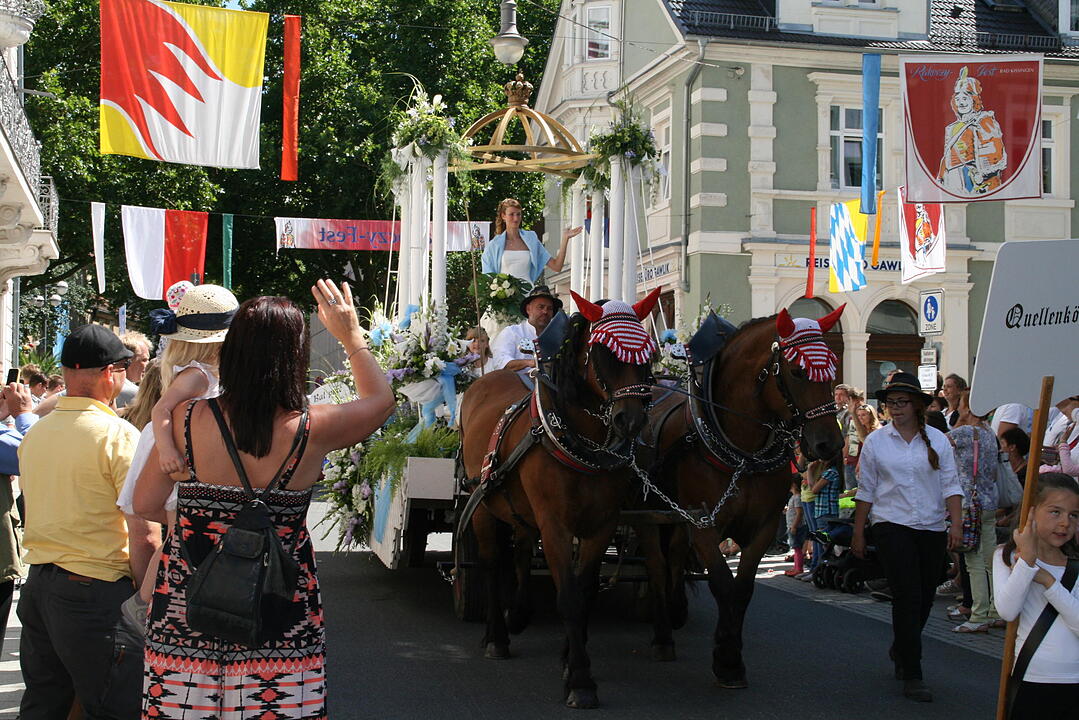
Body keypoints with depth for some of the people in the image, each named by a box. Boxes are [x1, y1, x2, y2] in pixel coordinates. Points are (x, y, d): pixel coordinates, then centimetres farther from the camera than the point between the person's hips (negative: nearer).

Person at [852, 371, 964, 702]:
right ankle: (912, 675, -7)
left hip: (932, 528, 3)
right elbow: (866, 489, 6)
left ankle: (900, 650, 37)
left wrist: (957, 524, -8)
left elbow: (950, 485, 3)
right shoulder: (875, 442, 2)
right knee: (907, 597, -11)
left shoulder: (937, 440, 5)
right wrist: (858, 533, 5)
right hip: (892, 526, -3)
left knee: (925, 598, 10)